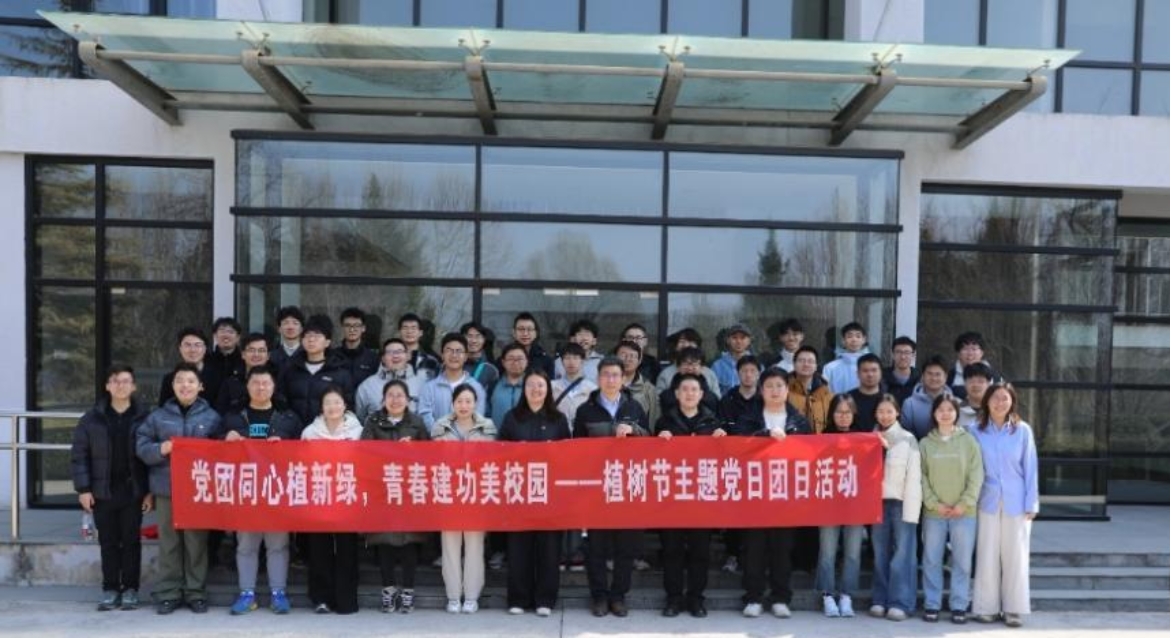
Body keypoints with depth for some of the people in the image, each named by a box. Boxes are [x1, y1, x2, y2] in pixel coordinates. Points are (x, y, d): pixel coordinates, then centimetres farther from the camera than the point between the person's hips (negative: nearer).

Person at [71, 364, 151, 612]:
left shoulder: (144, 417, -3)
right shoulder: (92, 418, 1)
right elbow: (79, 455, 2)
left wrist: (151, 490, -6)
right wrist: (83, 488, -5)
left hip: (133, 491, -1)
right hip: (102, 492, 1)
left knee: (131, 541, 6)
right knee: (108, 542, 10)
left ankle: (130, 590, 16)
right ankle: (110, 590, 20)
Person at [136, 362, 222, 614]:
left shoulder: (212, 417, 3)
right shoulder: (158, 416, 7)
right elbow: (141, 446, 4)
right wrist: (160, 449, -13)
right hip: (167, 489, 1)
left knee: (197, 542, 5)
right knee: (169, 542, 5)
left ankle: (196, 592, 15)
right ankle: (168, 593, 15)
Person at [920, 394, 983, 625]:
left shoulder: (969, 441, 3)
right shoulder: (925, 444, 4)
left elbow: (976, 476, -2)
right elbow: (921, 478, 0)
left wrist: (963, 504, -10)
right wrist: (935, 504, -10)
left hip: (964, 512, 0)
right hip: (933, 512, 0)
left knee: (962, 561, 5)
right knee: (932, 560, 5)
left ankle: (959, 606, 15)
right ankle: (931, 605, 14)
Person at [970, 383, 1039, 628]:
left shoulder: (1023, 430, -2)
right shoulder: (976, 431, -2)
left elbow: (1030, 468, 0)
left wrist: (1031, 504, -3)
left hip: (1016, 502, 0)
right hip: (988, 502, 0)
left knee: (1015, 556, 6)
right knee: (987, 556, 5)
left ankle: (1014, 609, 16)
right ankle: (986, 607, 14)